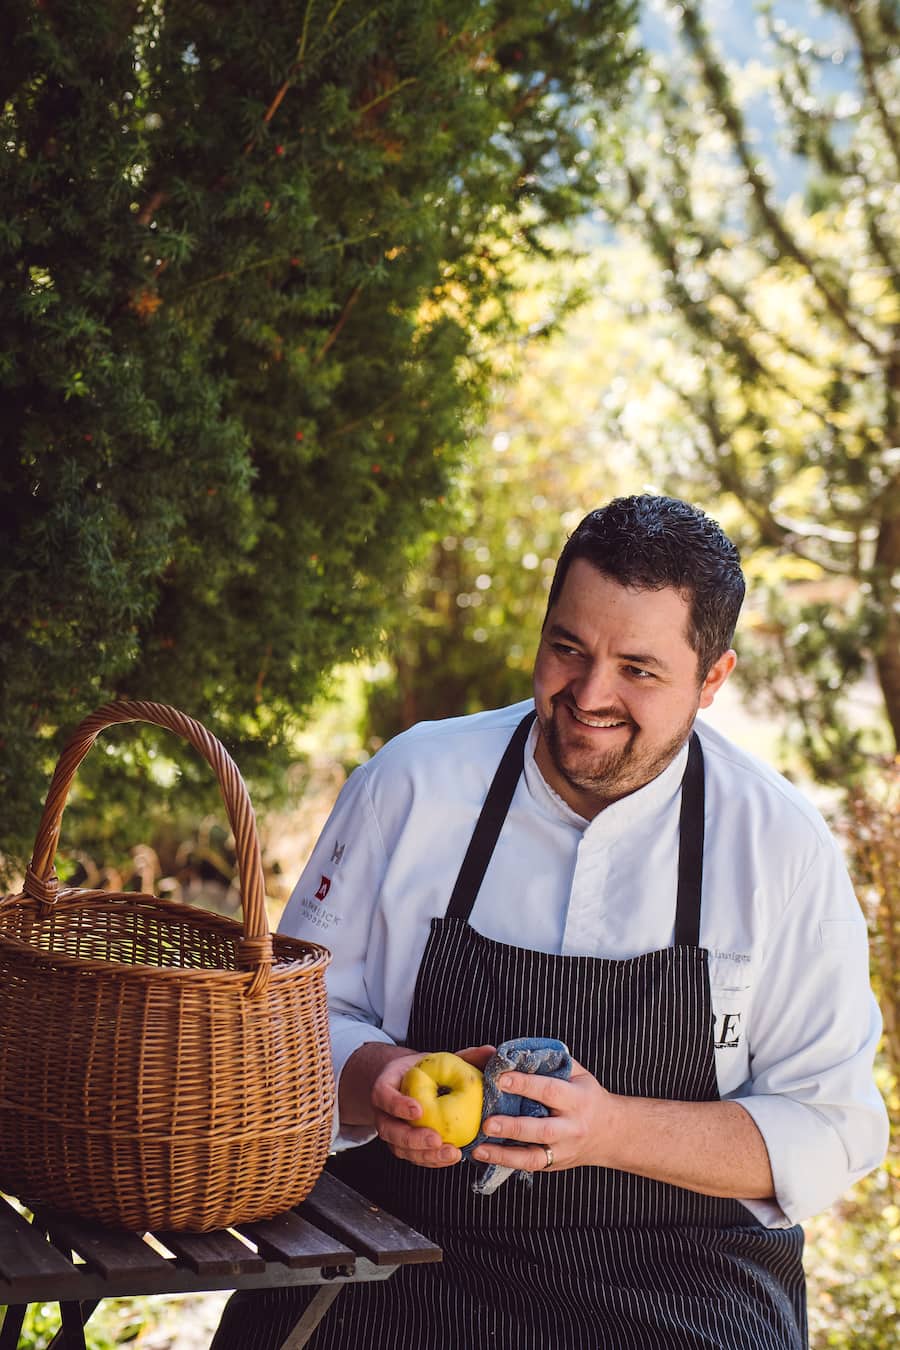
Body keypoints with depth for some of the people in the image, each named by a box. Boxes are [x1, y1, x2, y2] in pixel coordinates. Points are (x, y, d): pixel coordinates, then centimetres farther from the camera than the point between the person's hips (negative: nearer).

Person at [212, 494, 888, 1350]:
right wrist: (374, 1080, -16)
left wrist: (612, 1131, -18)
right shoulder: (413, 781, 1)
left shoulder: (783, 847, -2)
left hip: (674, 1279, 0)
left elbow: (828, 1134, -3)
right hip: (403, 1258, 1)